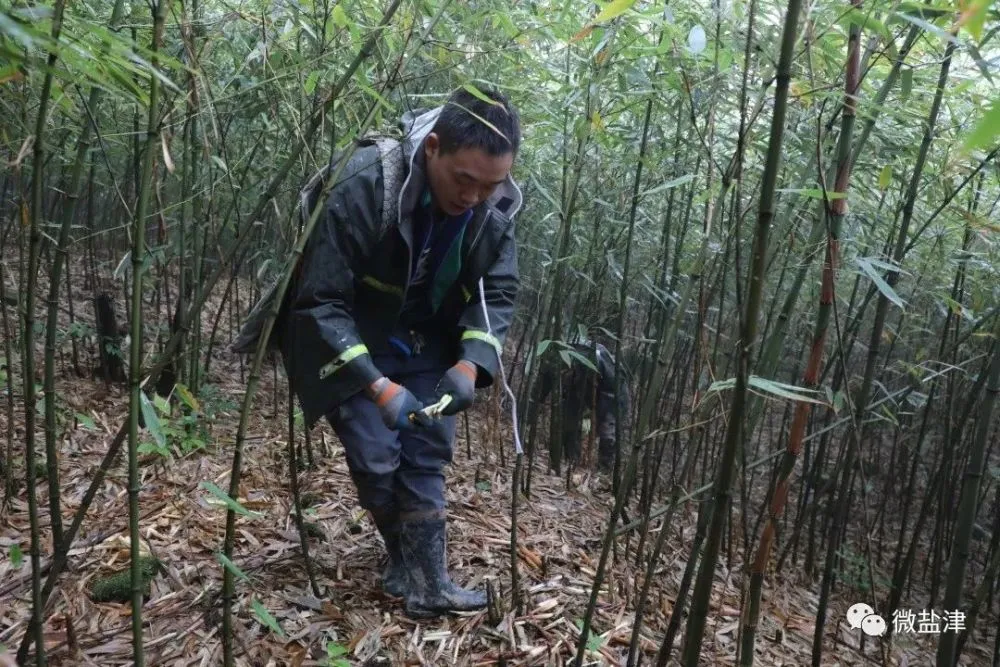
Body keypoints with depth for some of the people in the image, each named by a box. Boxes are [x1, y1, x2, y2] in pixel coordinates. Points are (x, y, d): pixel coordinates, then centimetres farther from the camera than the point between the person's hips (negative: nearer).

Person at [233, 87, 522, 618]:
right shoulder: (360, 186, -33)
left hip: (424, 344, 4)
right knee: (376, 458, -4)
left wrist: (470, 364, -28)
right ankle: (405, 564, 23)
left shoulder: (495, 205, -18)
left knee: (427, 457, 2)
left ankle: (427, 583, 13)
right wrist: (379, 387, -37)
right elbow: (320, 302, -29)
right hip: (347, 341, -4)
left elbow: (498, 291, -10)